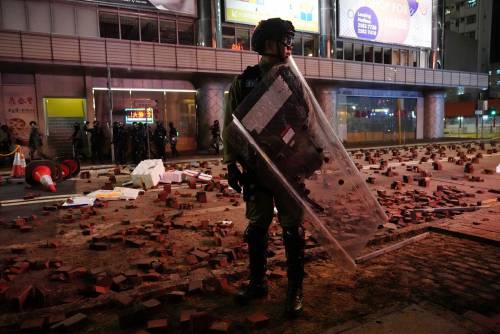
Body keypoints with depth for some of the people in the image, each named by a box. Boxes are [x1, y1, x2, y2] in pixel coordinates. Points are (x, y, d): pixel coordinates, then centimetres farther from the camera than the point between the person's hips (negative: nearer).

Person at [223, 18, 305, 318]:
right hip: (256, 169, 1)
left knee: (293, 230, 4)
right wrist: (231, 164, -3)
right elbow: (230, 126, 2)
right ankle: (258, 283, 30)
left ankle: (295, 290, 20)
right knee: (257, 228, 12)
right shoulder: (243, 83, 2)